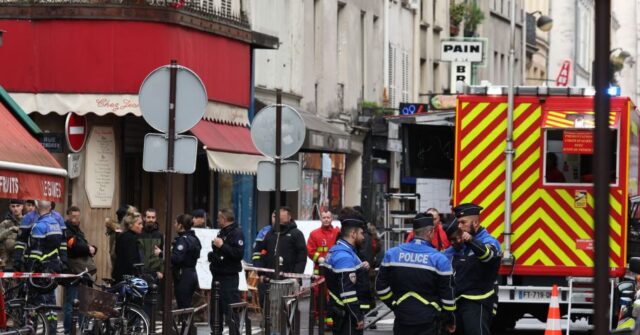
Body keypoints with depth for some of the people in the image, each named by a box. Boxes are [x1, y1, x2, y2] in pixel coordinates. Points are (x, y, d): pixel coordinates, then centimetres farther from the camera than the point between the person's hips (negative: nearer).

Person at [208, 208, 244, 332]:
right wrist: (212, 255, 14)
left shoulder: (236, 233, -11)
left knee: (230, 308, -10)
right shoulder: (222, 232, 19)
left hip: (229, 276, -10)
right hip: (218, 274, 10)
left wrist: (222, 246, -23)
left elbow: (238, 253, -23)